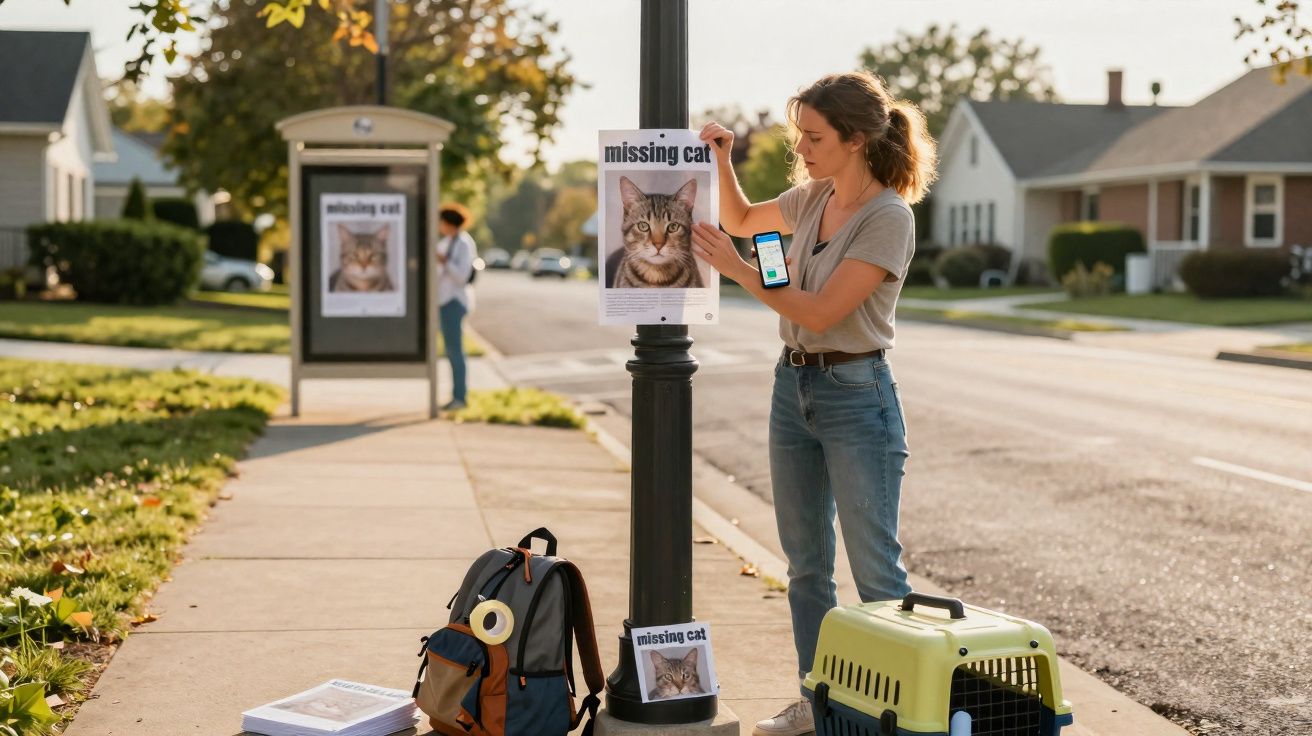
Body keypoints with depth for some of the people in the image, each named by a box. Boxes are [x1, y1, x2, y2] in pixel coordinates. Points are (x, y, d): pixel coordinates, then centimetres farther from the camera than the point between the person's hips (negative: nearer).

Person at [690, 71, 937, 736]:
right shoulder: (811, 198, 5)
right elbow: (744, 221, 25)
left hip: (856, 395, -8)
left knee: (876, 572, -4)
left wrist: (736, 268, -20)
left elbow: (822, 312, -21)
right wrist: (722, 162, 9)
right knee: (806, 562, 13)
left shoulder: (889, 218, -16)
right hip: (793, 387, 8)